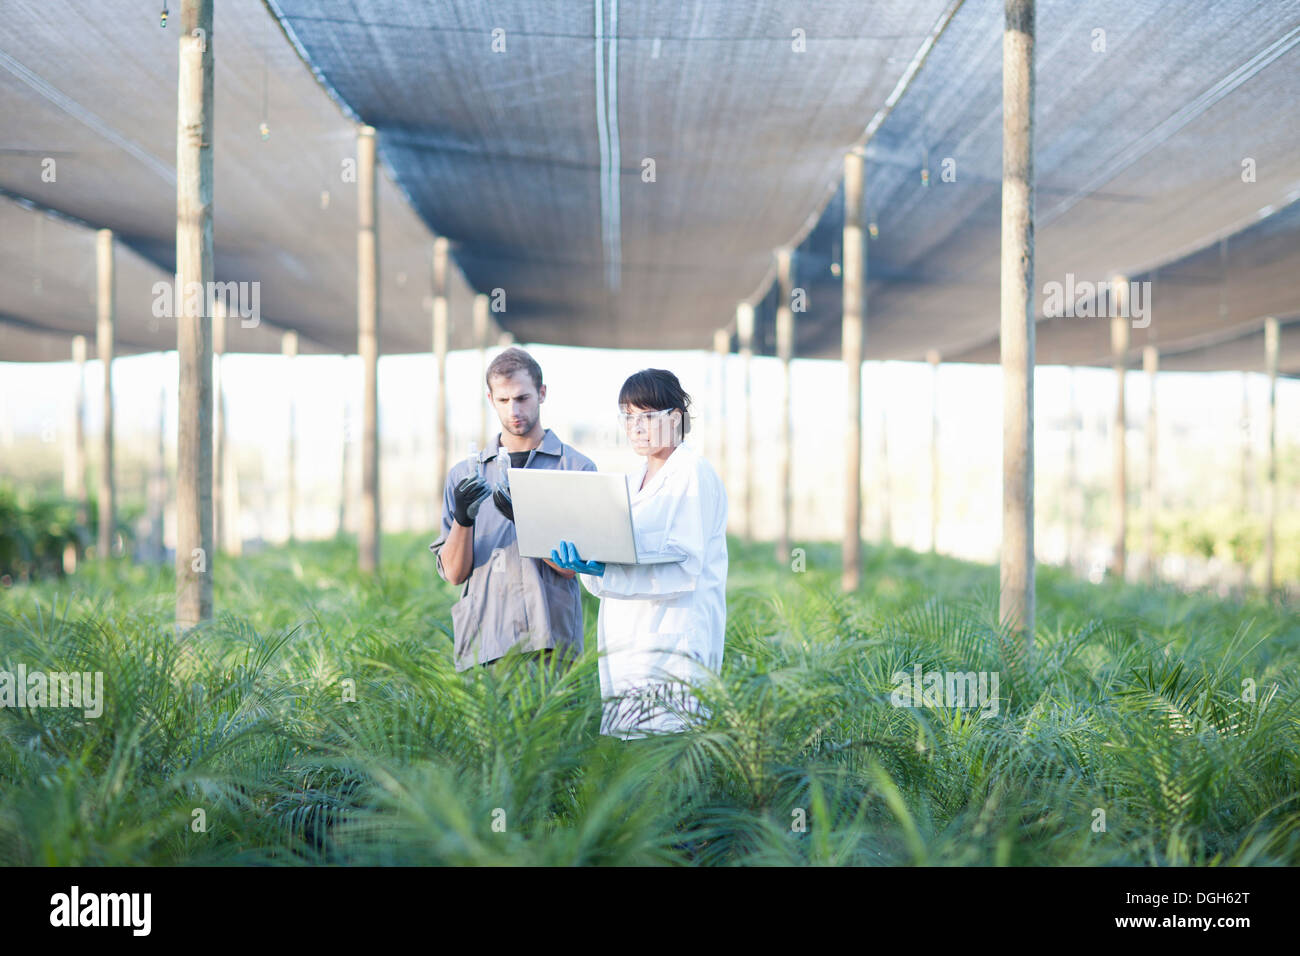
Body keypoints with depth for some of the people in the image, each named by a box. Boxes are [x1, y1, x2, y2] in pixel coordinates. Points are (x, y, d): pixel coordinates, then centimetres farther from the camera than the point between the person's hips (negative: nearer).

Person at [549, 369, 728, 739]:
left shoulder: (694, 475, -5)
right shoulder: (632, 481, 19)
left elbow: (684, 569, -16)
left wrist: (602, 571, -26)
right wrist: (585, 562, -6)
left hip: (673, 637, -7)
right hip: (627, 645, 8)